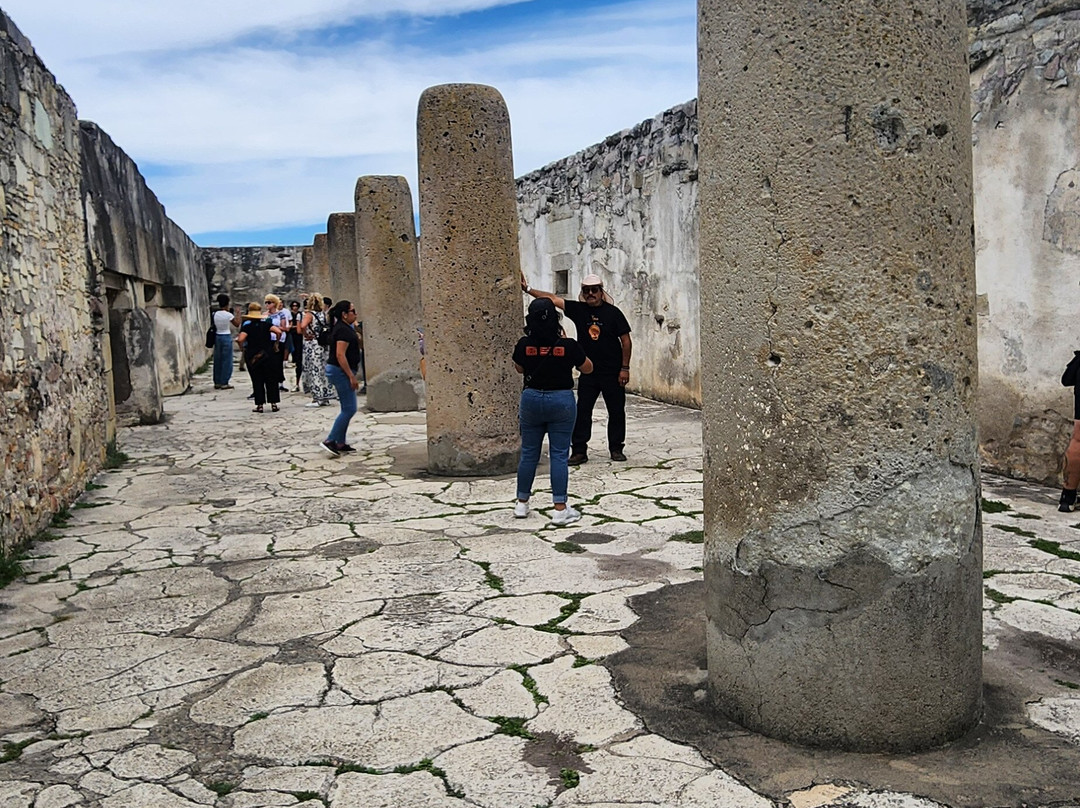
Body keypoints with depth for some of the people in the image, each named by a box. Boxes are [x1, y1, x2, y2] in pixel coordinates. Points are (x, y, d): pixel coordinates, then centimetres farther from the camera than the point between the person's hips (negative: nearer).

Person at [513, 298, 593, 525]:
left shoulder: (524, 345, -8)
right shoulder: (568, 346, -13)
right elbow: (588, 368, 3)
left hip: (531, 399, 2)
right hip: (561, 400, -2)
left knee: (528, 453, 13)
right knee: (559, 455, 2)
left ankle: (522, 503, 23)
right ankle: (560, 509, 2)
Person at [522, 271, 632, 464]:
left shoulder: (612, 312, -6)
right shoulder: (578, 309, 1)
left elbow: (626, 341, -4)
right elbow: (552, 298, -3)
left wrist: (625, 368, -7)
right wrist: (527, 289, -10)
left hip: (612, 372, -2)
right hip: (588, 372, 2)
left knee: (616, 411, 7)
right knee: (582, 411, 0)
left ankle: (616, 449, 22)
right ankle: (579, 451, 7)